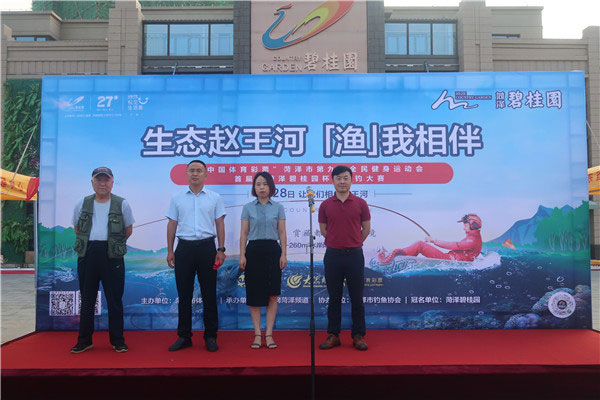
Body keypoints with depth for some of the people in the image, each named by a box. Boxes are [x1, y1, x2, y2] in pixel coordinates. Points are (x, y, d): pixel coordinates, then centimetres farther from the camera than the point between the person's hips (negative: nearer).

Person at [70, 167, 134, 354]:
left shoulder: (122, 204, 2)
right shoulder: (83, 203, 9)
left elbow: (128, 229, 11)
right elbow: (77, 229, 18)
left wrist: (114, 243, 8)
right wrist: (90, 243, 11)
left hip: (112, 255, -2)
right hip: (87, 254, 2)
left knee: (114, 299, 2)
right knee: (87, 298, 10)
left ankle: (117, 340, 13)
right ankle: (84, 340, 22)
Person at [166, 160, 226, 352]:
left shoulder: (214, 198, 6)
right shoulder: (177, 198, 9)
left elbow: (220, 224, 6)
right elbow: (172, 225, 10)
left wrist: (221, 249, -2)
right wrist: (170, 251, 5)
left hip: (207, 246, -1)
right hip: (184, 247, 1)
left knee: (209, 293, 3)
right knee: (184, 294, 6)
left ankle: (211, 336, 13)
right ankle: (184, 336, 17)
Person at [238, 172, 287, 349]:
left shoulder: (278, 208, 6)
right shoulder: (248, 207, 6)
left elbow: (282, 233, 5)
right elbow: (244, 233, 4)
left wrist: (284, 254, -3)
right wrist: (242, 255, -3)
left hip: (272, 250, 0)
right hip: (254, 250, 0)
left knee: (272, 294, 0)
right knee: (254, 293, 2)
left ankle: (269, 333, 9)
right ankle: (257, 334, 11)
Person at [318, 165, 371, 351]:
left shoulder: (360, 203, 1)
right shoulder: (325, 205, 3)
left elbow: (366, 229, 8)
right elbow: (323, 230, 10)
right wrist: (338, 242, 11)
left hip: (354, 254, -1)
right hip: (333, 255, 1)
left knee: (356, 297, 5)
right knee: (334, 297, 9)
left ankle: (358, 336, 16)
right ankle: (333, 335, 19)